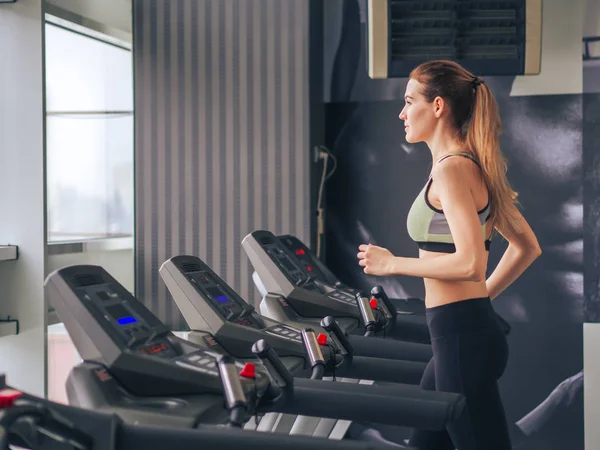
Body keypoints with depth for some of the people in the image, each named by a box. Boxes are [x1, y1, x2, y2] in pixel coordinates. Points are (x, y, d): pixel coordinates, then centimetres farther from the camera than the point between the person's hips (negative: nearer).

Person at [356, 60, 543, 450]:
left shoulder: (452, 169, -15)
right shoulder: (472, 166, 13)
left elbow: (470, 263, -25)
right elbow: (527, 247, 18)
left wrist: (392, 264, -14)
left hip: (463, 338, -10)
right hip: (463, 334, 10)